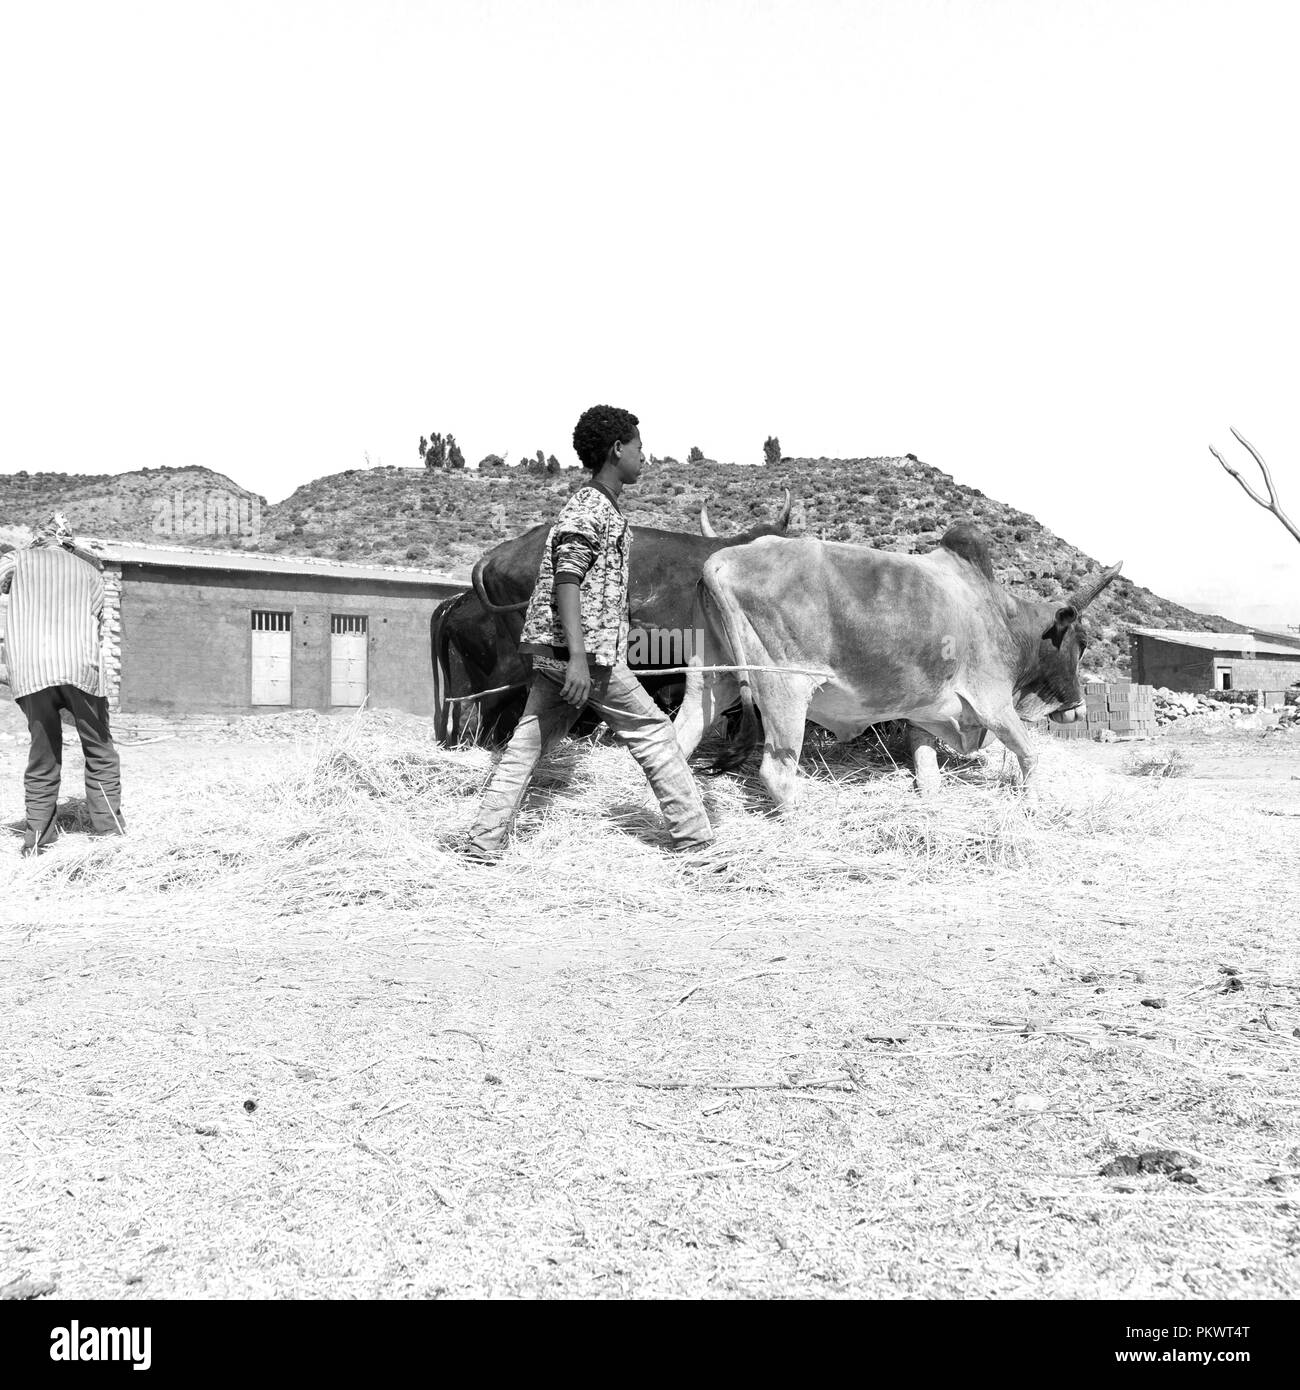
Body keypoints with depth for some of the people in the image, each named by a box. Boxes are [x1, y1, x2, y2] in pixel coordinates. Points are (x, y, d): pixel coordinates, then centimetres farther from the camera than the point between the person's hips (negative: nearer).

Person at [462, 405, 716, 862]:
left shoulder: (604, 507, 19)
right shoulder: (588, 508, -11)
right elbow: (566, 581, -20)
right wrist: (578, 656, -29)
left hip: (554, 652, 10)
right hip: (583, 651, -10)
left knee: (527, 744, 7)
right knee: (654, 732, 0)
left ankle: (483, 843, 8)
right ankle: (694, 838, 7)